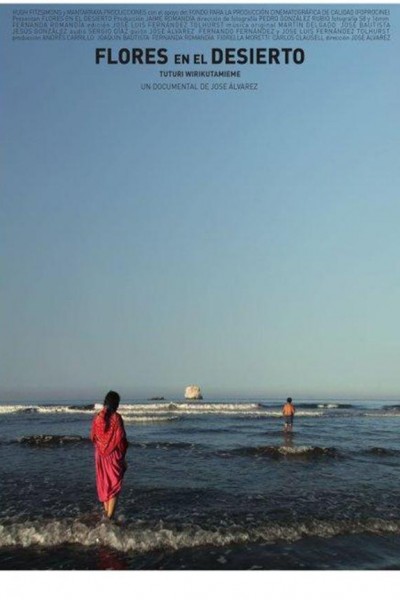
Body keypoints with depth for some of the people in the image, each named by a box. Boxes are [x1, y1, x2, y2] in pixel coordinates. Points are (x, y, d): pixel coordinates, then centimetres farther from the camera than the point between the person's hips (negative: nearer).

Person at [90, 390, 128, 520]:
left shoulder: (97, 418, -4)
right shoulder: (116, 418, -15)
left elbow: (92, 437, 3)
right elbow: (121, 438, -13)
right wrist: (122, 455, 0)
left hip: (100, 455, 4)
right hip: (114, 455, -4)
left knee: (103, 482, 18)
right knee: (114, 484, 3)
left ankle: (106, 511, 29)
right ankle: (110, 515, 0)